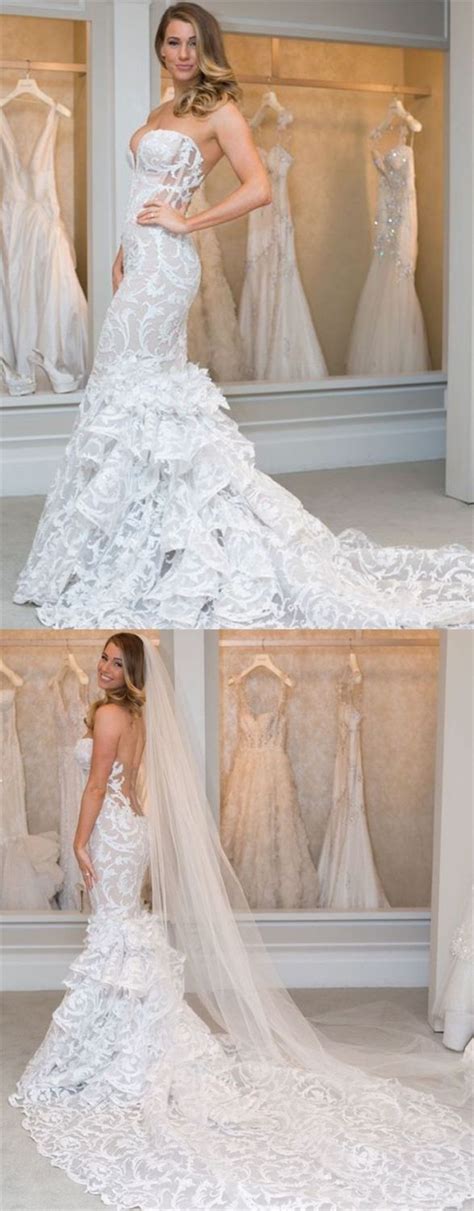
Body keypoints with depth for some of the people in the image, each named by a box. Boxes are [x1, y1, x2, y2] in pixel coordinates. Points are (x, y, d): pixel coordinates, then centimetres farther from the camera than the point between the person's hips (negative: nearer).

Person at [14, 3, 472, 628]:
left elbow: (257, 188, -16)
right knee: (154, 386, 8)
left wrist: (187, 222, -14)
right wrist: (123, 254, 16)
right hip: (142, 260, 9)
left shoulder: (218, 108, -6)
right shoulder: (162, 113, 19)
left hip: (165, 263, -9)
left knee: (128, 387, -8)